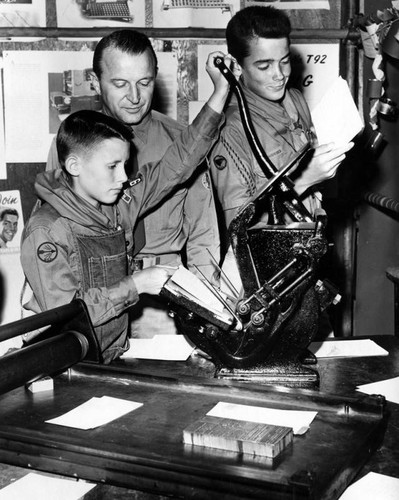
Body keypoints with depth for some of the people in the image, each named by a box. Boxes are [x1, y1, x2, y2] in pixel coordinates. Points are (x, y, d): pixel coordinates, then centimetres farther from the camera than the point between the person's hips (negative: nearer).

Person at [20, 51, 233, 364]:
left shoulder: (119, 204, 3)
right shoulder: (45, 232, -15)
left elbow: (178, 165, 5)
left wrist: (221, 92, 2)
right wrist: (134, 286, -18)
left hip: (115, 357, 7)